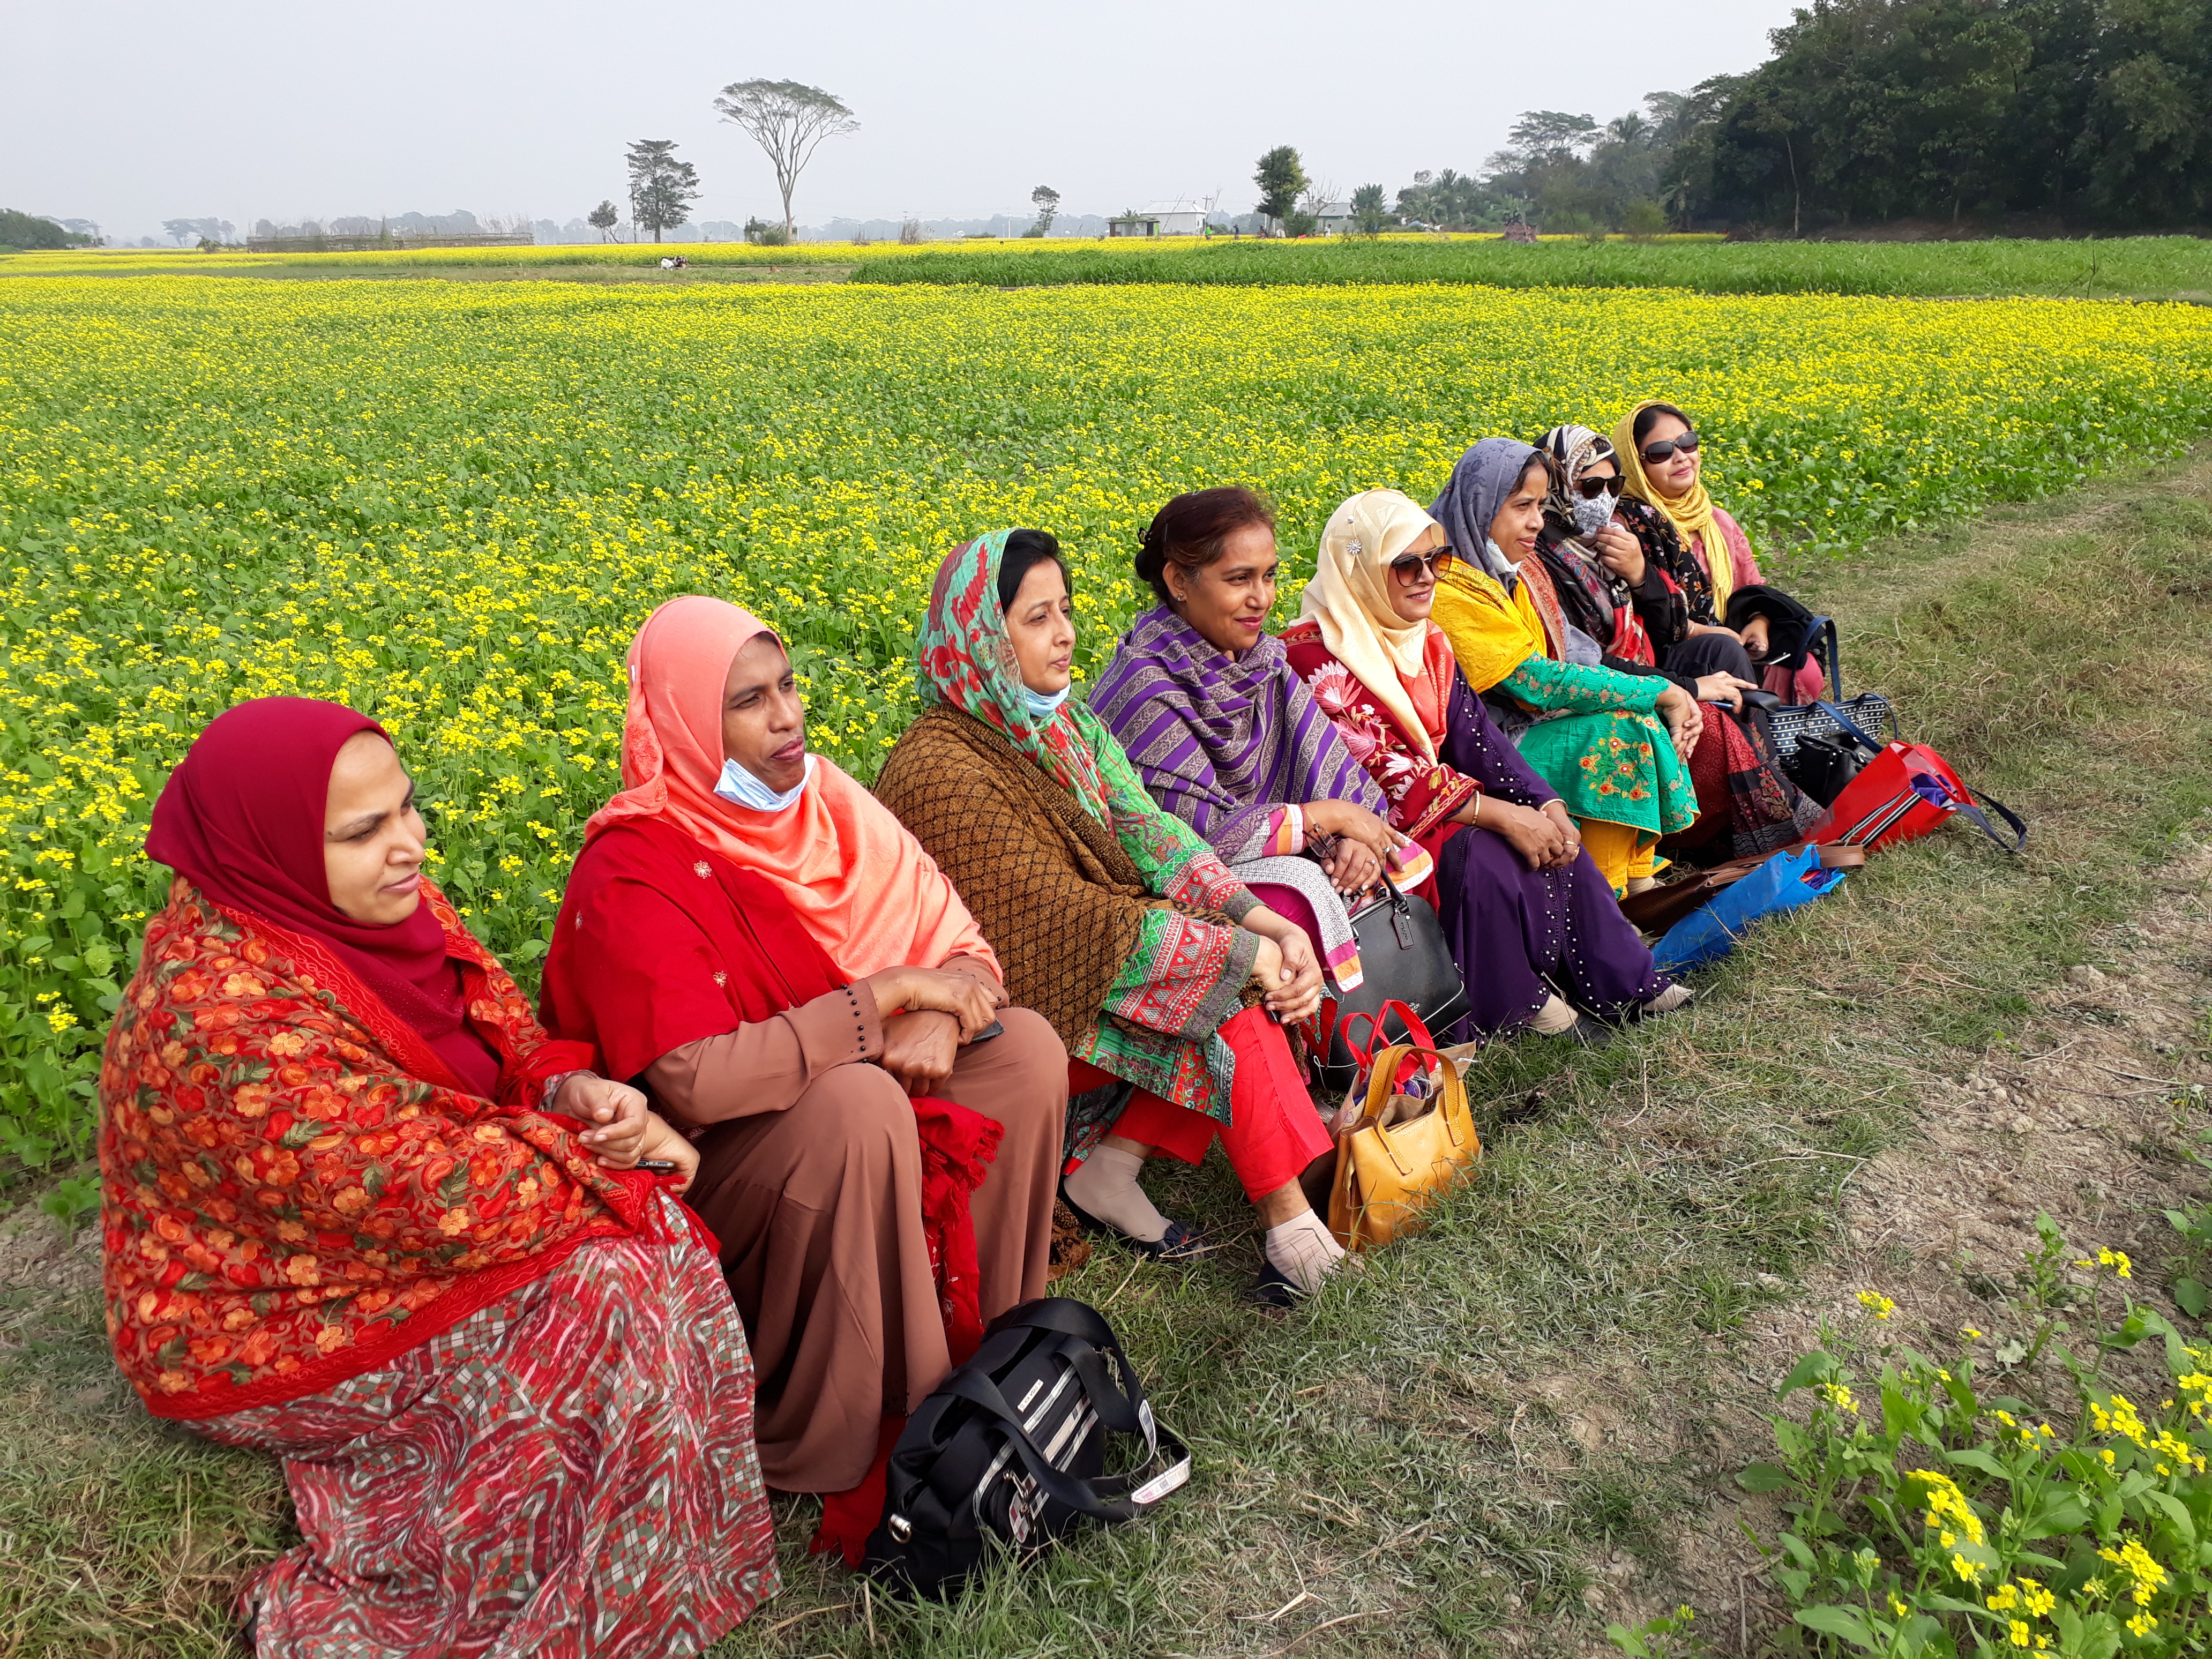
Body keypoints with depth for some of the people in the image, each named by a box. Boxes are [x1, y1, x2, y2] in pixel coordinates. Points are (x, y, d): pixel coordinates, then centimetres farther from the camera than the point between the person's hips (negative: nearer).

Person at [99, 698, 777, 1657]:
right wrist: (616, 1151, -19)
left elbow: (501, 1026, 5)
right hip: (275, 1326, -8)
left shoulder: (378, 903, -7)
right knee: (615, 1292, -21)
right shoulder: (227, 1015, -32)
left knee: (633, 1227, -8)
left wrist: (571, 1090, -16)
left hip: (393, 1235, 8)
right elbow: (438, 1200, -31)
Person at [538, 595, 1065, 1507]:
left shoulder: (825, 799, -2)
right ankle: (831, 1448, -17)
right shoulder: (633, 877, -22)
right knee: (860, 1106, -35)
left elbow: (961, 947, -1)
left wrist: (942, 1011, -25)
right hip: (705, 1171, -6)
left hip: (850, 1112, 7)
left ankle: (982, 1347, -1)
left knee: (1026, 1046, -13)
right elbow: (695, 1082, -33)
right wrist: (882, 998, -28)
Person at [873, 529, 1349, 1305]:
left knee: (1239, 956, -11)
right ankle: (1283, 1208, -8)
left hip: (1084, 968, 8)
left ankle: (1114, 1162, -10)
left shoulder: (1067, 724, 6)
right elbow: (1064, 919, -24)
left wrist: (1269, 924, -19)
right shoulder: (937, 772, -21)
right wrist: (1246, 955, -22)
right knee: (1226, 986, -19)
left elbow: (1146, 836, -4)